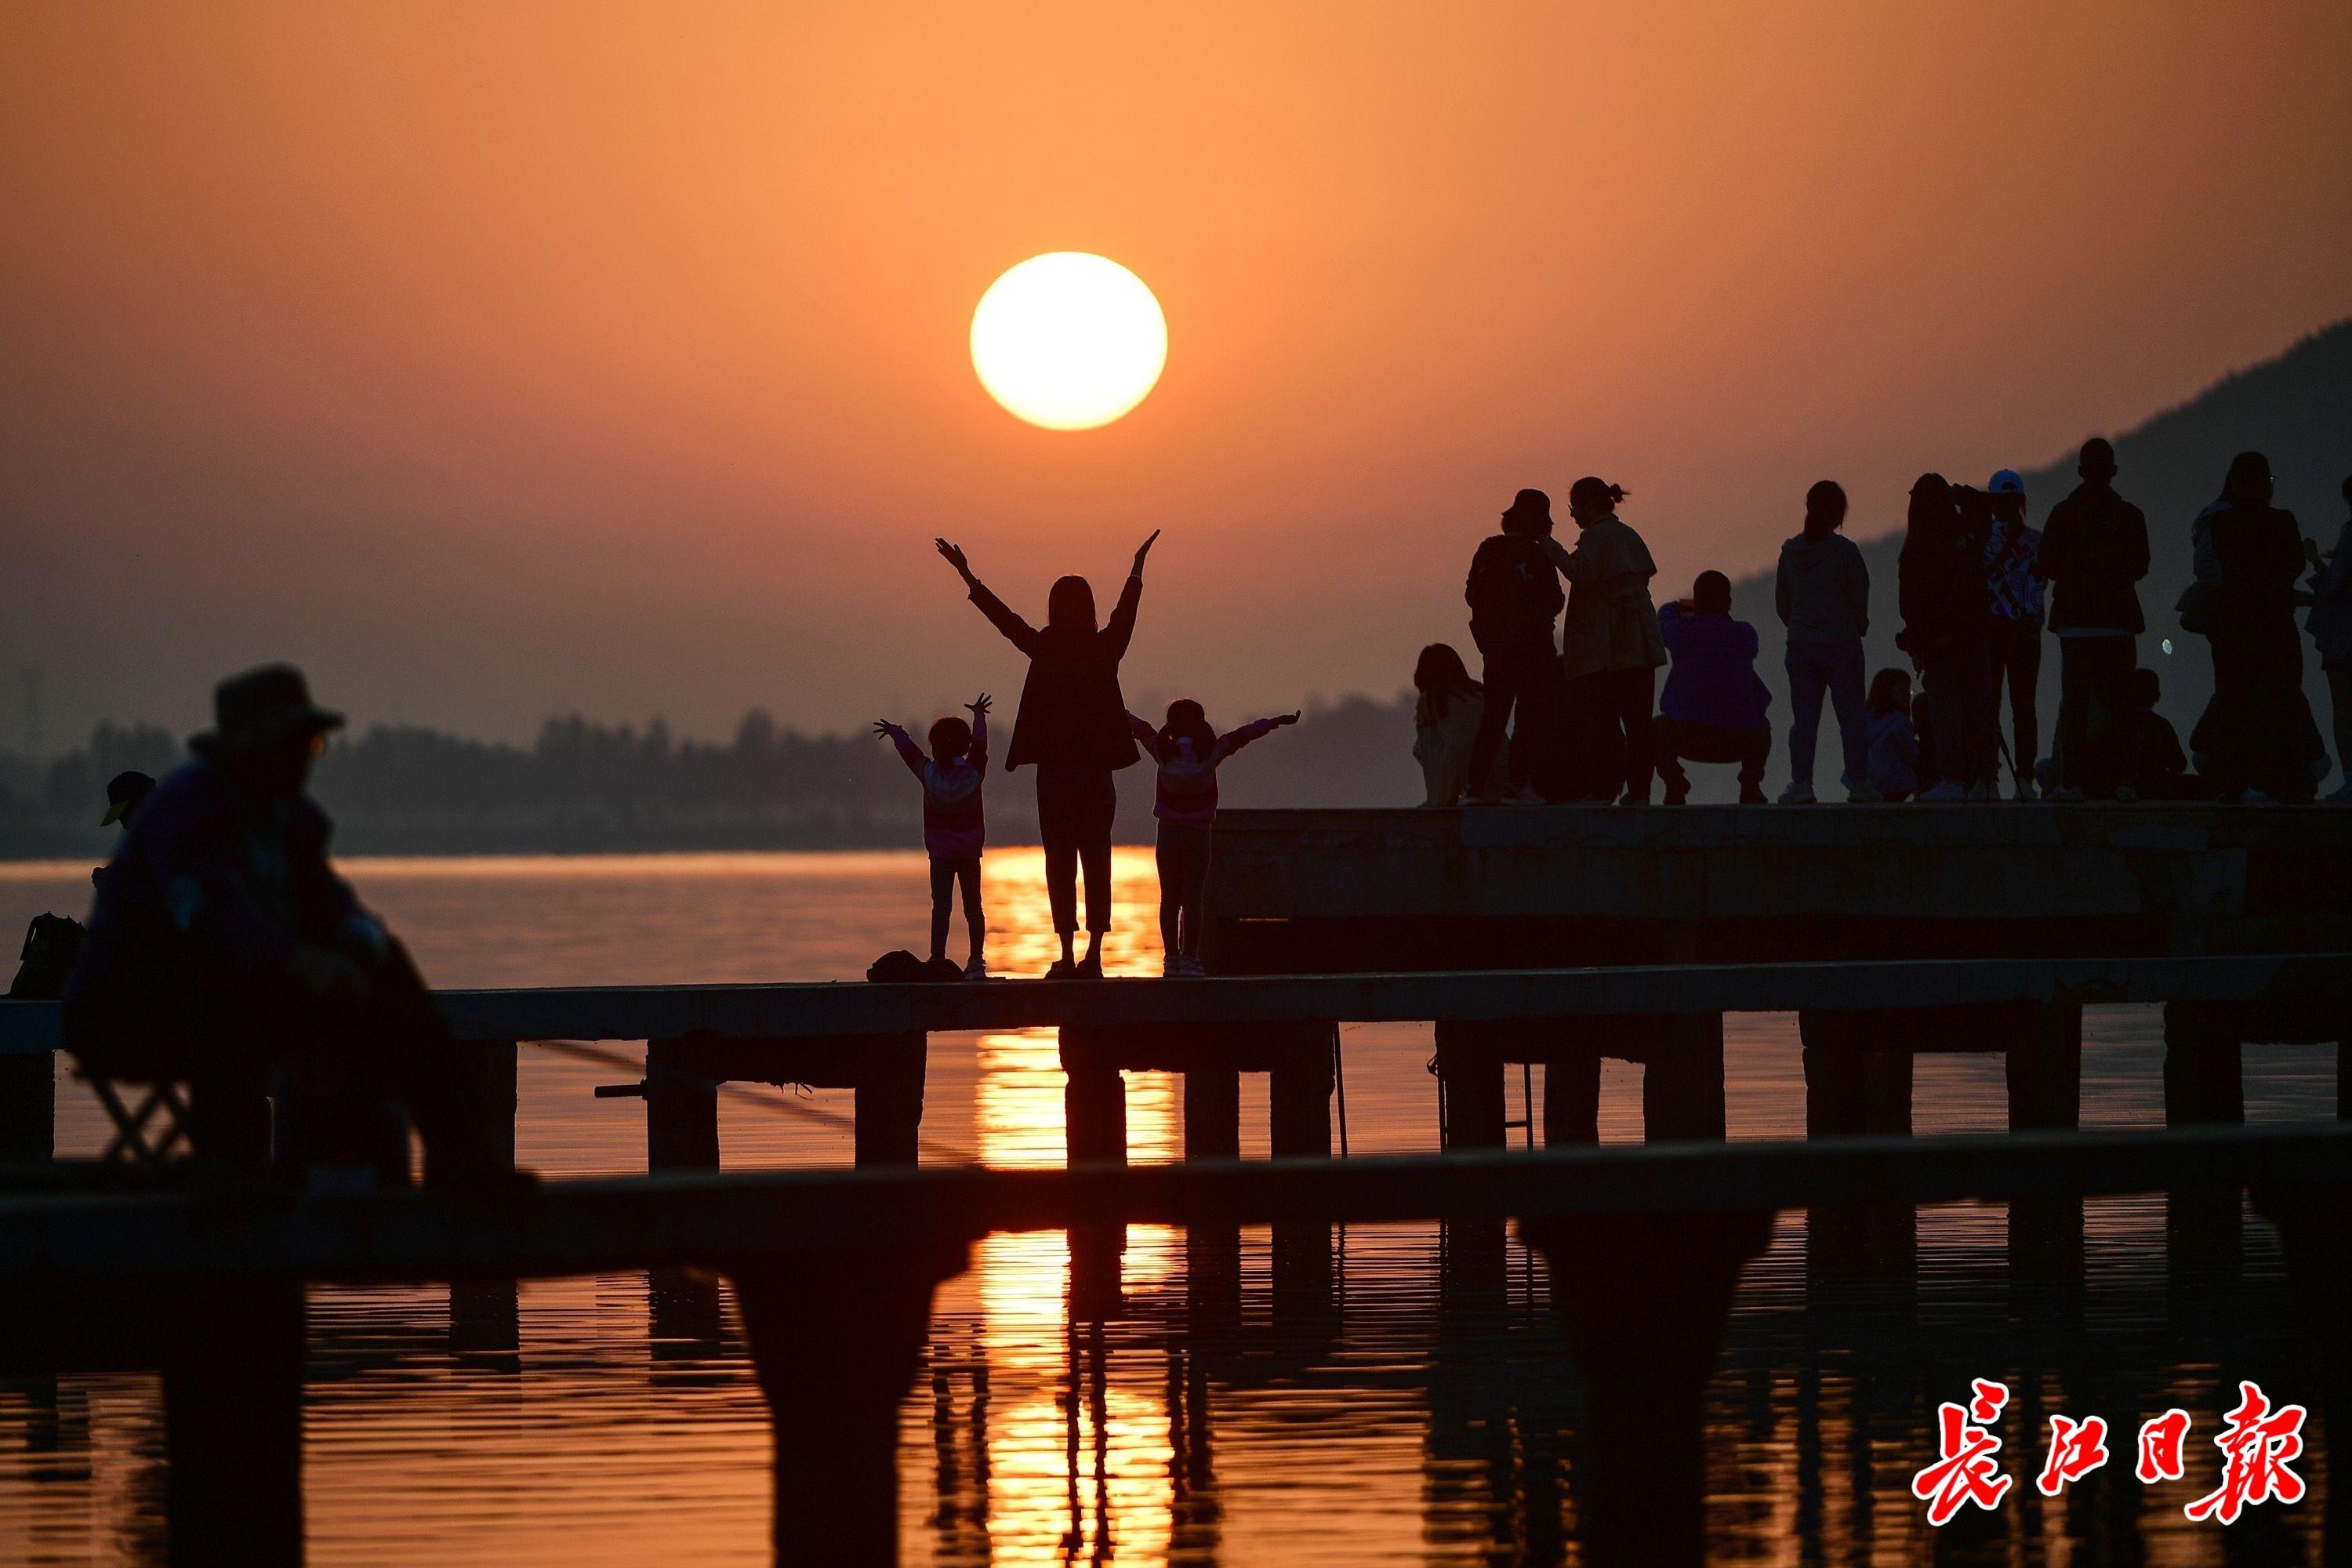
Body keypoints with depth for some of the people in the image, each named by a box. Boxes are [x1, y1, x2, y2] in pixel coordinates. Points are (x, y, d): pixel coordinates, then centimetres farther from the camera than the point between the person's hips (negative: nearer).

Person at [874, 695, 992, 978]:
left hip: (940, 851, -2)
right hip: (971, 850, 2)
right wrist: (978, 715, 29)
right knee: (973, 907, 7)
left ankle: (937, 959, -13)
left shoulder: (929, 773, -11)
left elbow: (907, 748, 6)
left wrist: (895, 732, 27)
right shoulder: (974, 772, -7)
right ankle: (976, 960, 7)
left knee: (941, 907, -5)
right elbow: (979, 741, 11)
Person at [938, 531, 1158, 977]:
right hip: (1098, 773, 2)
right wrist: (1137, 566, 36)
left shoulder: (1044, 649, -6)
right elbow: (1126, 610, 19)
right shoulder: (1106, 649, 1)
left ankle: (1068, 956, -6)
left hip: (1055, 771, -2)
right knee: (1097, 864, 6)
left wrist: (966, 575, 15)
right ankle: (1093, 955, 4)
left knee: (1060, 865, -1)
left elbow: (1001, 616, 4)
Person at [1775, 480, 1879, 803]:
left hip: (1801, 646, 3)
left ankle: (1801, 783, 0)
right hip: (1842, 645, -3)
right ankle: (1859, 783, 3)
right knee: (1851, 717, 3)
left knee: (1804, 718, 6)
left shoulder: (1791, 551, 1)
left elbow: (1781, 601, 7)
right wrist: (1859, 627, 11)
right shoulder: (1845, 551, -12)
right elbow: (1859, 598, -8)